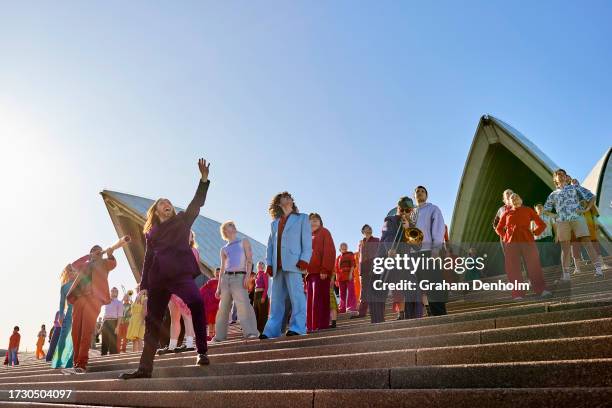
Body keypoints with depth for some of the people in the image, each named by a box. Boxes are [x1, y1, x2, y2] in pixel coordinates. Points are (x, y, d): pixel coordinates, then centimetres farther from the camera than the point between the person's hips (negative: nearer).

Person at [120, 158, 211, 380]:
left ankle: (202, 352, -21)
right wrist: (143, 284, 11)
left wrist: (204, 178, -9)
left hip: (181, 272, -4)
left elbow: (196, 203, 3)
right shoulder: (151, 233, 22)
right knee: (152, 320, 4)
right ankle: (145, 367, 9)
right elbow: (148, 259, 19)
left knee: (197, 304, -28)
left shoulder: (182, 220, 16)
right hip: (158, 277, 4)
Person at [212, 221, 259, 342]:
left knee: (243, 304, -19)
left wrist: (247, 276, -12)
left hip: (239, 277, -4)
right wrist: (218, 287, 12)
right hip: (226, 278, 4)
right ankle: (220, 335, 12)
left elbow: (249, 260, 3)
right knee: (223, 308, 4)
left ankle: (251, 332, -22)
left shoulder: (244, 242, 13)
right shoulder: (224, 249, 20)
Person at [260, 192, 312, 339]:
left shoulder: (302, 218, 13)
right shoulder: (274, 223, 24)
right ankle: (272, 330, 5)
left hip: (293, 264, -4)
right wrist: (269, 264, 5)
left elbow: (307, 241, 2)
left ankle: (297, 327, -7)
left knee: (296, 296, -10)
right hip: (277, 266, 4)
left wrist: (304, 260, -11)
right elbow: (270, 245, 18)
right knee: (276, 299, 4)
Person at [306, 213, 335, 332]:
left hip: (321, 272, -6)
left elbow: (329, 251, -5)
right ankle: (310, 326, 8)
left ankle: (321, 325, -8)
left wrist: (325, 269, -15)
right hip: (309, 272, 6)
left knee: (319, 299, -9)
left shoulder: (324, 232, 6)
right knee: (309, 299, 4)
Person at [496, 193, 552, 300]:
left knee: (533, 266, -7)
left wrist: (534, 233, 4)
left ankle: (542, 290, -3)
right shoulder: (507, 213, 18)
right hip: (511, 242, 1)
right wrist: (505, 236, 11)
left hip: (527, 240, -1)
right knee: (513, 268, -5)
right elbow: (499, 229, 27)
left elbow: (542, 225, 17)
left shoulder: (528, 210, 16)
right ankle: (518, 294, -4)